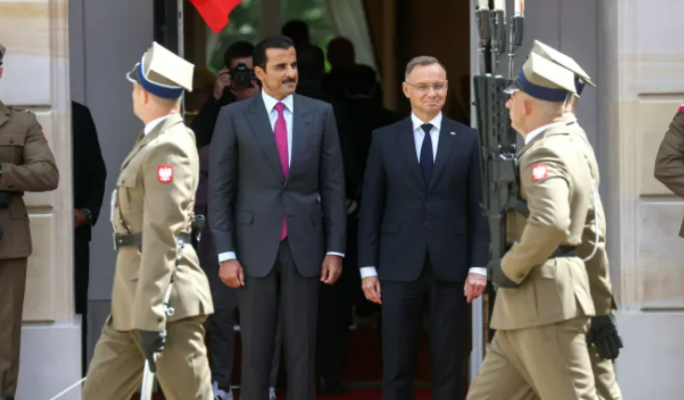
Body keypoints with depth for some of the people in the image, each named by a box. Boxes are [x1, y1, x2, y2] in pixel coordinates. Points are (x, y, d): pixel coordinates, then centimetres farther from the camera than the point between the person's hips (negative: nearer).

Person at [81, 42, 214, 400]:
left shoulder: (169, 147, -14)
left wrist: (150, 315, -23)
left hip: (165, 295, -10)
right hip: (131, 299, 10)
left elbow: (163, 235, -20)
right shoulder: (155, 141, 15)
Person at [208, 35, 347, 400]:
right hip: (255, 246, -1)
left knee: (302, 347, 5)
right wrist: (225, 254, -7)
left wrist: (335, 249, 0)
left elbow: (333, 186, 5)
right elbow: (219, 190, -1)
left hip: (305, 245, 2)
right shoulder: (234, 117, -1)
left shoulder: (320, 114, 4)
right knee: (255, 347, 3)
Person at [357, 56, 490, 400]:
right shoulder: (384, 140, 5)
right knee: (397, 366, 3)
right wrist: (368, 268, -1)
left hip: (451, 268, 0)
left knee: (449, 365, 4)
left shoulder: (467, 139, 5)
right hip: (400, 267, 0)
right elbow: (371, 208, 5)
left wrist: (479, 266, -4)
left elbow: (478, 208, 4)